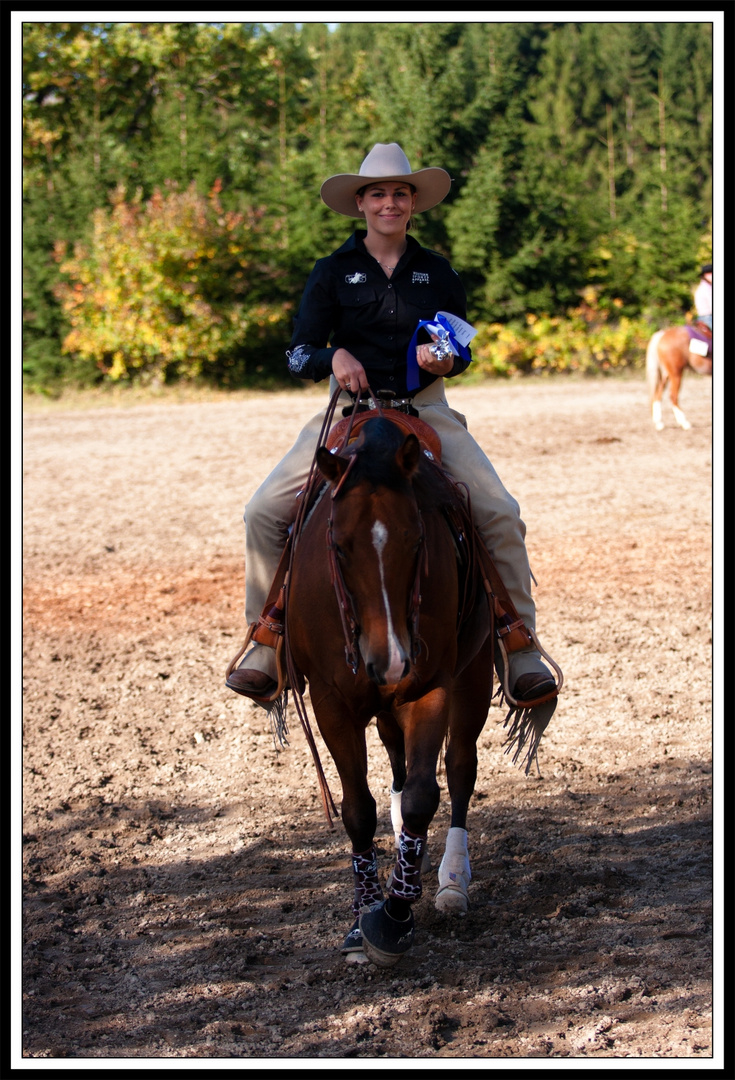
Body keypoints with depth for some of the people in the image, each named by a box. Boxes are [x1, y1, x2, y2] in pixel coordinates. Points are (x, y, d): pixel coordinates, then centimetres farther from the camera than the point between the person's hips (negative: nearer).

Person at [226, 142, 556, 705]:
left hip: (425, 410, 0)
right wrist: (333, 356, -21)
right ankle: (266, 642, 0)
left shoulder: (437, 272, 9)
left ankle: (520, 646, -7)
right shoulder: (333, 272, 5)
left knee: (501, 513, -19)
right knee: (264, 511, -16)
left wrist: (444, 358, -9)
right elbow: (298, 354, 1)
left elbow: (462, 351, 15)